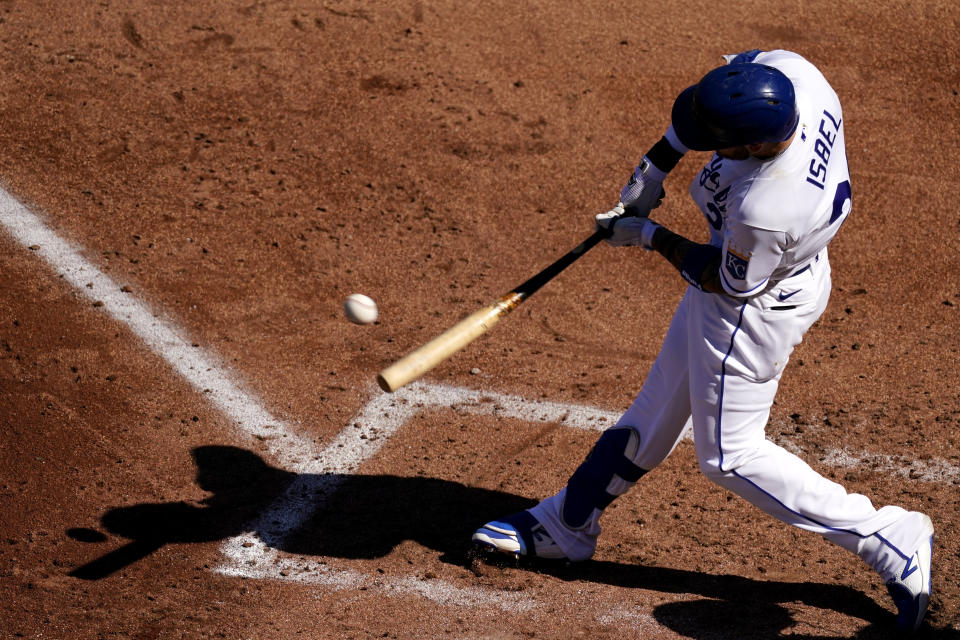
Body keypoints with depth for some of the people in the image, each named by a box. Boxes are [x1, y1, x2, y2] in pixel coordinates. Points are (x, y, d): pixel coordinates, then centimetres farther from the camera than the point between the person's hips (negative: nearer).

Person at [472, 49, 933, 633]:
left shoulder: (765, 210, -42)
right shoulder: (783, 70, -25)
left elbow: (727, 283, -21)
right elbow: (715, 94, -1)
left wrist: (650, 237, -9)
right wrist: (658, 163, -4)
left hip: (755, 309, -9)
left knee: (730, 456, 9)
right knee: (660, 406, 22)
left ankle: (891, 540, 14)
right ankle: (566, 524, 40)